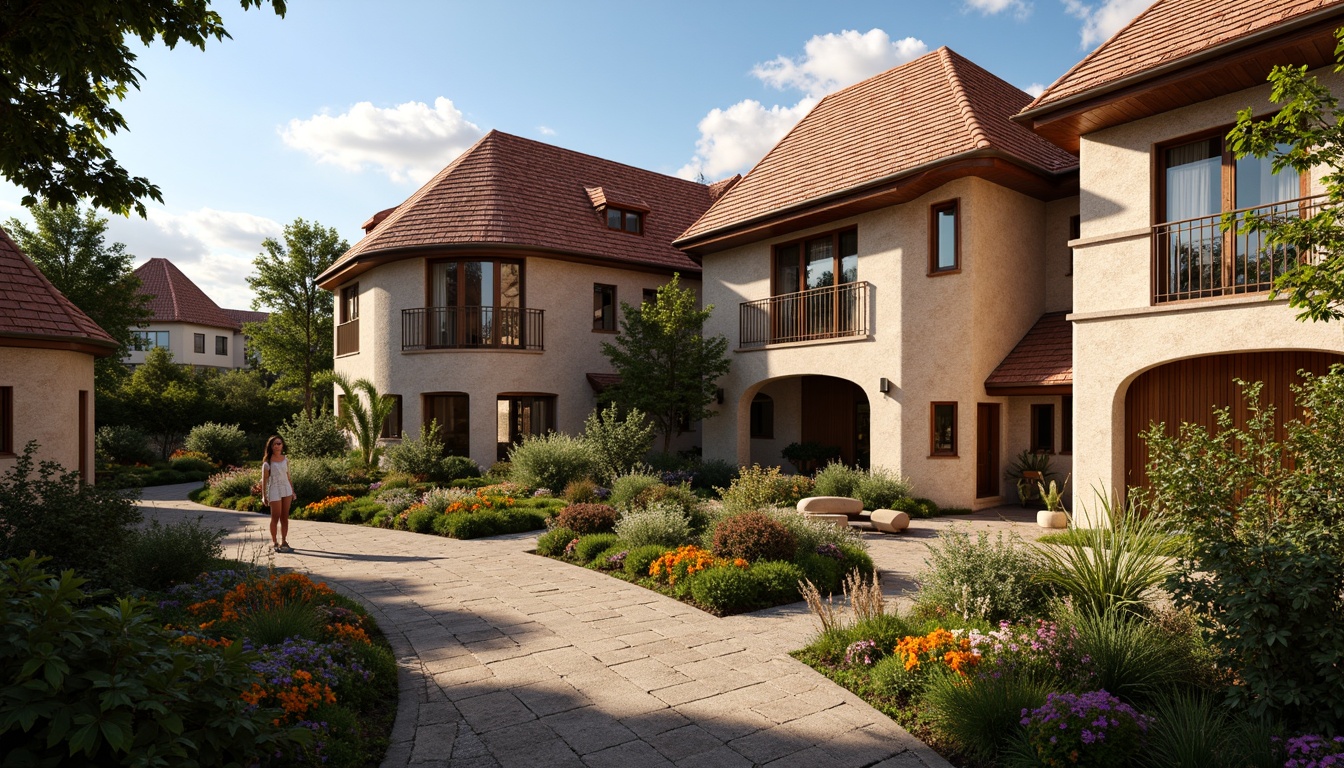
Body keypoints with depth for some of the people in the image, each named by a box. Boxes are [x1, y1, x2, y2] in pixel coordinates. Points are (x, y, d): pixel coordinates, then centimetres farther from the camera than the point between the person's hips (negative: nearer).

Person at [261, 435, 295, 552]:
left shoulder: (285, 459, 6)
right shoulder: (267, 462, -9)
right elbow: (264, 480, -7)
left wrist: (292, 491, 13)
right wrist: (264, 496, -8)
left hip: (286, 490, 5)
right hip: (275, 491, -5)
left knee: (285, 517, 7)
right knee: (275, 518, 2)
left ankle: (283, 541, 14)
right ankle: (274, 542, 13)